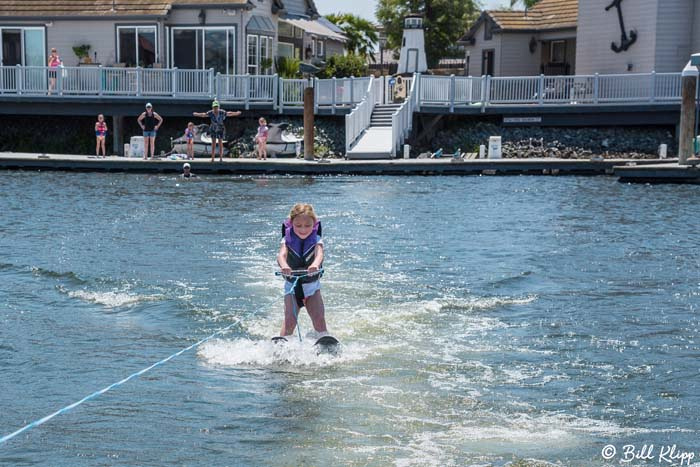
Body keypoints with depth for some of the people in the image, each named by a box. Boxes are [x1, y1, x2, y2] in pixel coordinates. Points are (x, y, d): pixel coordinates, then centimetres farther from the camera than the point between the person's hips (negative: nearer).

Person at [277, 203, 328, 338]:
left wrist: (315, 265, -59)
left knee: (319, 319, -11)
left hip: (312, 286, 0)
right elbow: (282, 254, -31)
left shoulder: (316, 240, -12)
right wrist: (284, 265, -57)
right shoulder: (288, 240, -11)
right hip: (292, 286, 0)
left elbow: (319, 254, -34)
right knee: (290, 320, -13)